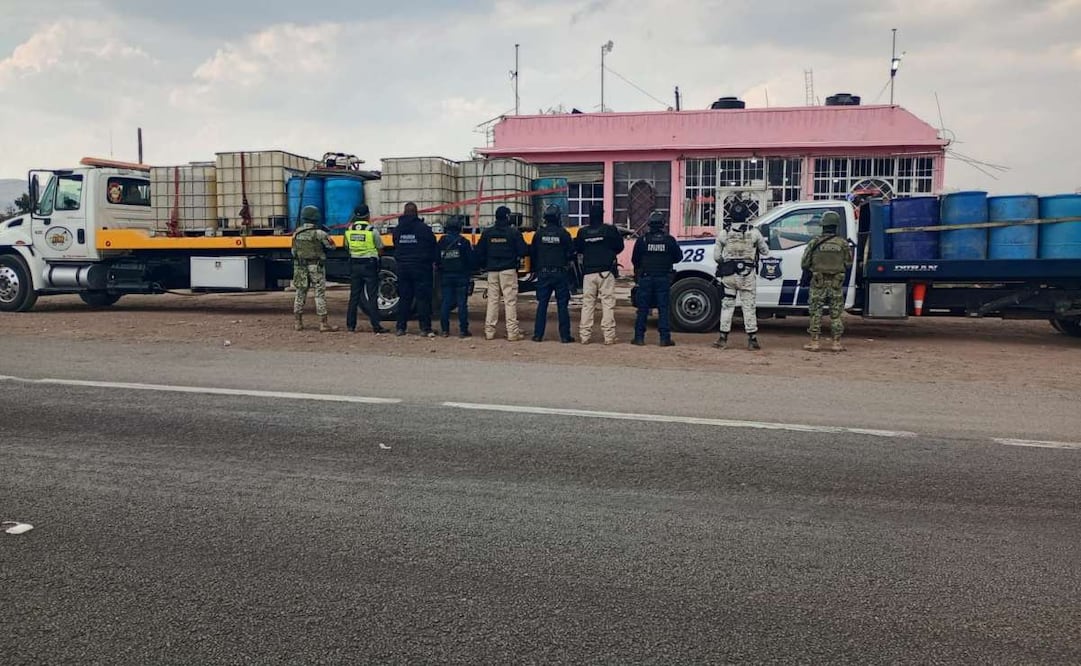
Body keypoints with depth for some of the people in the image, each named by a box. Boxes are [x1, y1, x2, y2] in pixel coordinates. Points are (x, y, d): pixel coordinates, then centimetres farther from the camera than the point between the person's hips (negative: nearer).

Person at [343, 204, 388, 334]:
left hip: (354, 264, 4)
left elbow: (347, 246, 13)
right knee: (372, 296, -2)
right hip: (369, 265, -4)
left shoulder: (349, 230, 2)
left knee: (354, 295, 11)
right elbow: (380, 247, 0)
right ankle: (376, 326, -4)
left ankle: (351, 325, 13)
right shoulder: (372, 231, -10)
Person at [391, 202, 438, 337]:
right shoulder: (424, 228, -10)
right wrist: (433, 261, 11)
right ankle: (425, 328, -4)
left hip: (403, 268, 4)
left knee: (404, 298, 11)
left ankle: (400, 327, 12)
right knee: (423, 298, -1)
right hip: (421, 268, -4)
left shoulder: (397, 230, 4)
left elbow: (396, 247, 12)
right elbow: (433, 247, -3)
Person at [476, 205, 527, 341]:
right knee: (510, 301, -1)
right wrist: (516, 256, 13)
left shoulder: (487, 233, 4)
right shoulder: (514, 232, -7)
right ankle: (512, 332, -3)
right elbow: (523, 251, -8)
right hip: (508, 270, -4)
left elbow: (479, 252, 5)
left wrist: (484, 266, 19)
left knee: (492, 300, 9)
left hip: (492, 271, 4)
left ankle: (489, 331, 10)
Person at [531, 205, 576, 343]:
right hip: (560, 273, -2)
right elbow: (571, 253, -4)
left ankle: (538, 335, 6)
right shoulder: (563, 233, -7)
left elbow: (532, 254, 7)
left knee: (542, 304, 7)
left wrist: (536, 268, 21)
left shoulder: (539, 234, 1)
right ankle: (565, 335, 3)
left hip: (543, 273, 2)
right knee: (562, 305, 3)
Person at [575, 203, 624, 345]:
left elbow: (578, 249, 13)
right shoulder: (610, 230, -5)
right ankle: (609, 336, -4)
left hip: (588, 273, 3)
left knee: (587, 304, 8)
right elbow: (619, 247, 4)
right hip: (606, 271, -3)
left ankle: (585, 335, 6)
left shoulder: (583, 232, 2)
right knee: (608, 303, -1)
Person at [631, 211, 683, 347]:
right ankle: (665, 338, 1)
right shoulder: (670, 240, -2)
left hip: (645, 278, 0)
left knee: (642, 309, 5)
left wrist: (638, 271, 21)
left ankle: (639, 337, 5)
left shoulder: (642, 240, -3)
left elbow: (634, 260, 2)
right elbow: (678, 257, 7)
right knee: (663, 309, 3)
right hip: (663, 278, 0)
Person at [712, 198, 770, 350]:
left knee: (727, 305, 8)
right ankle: (752, 339, 6)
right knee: (749, 306, 5)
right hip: (748, 275, 0)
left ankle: (723, 339, 7)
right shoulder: (754, 232, -2)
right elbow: (765, 252, 7)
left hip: (728, 275, 1)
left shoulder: (724, 232, -1)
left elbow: (716, 255, 0)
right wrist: (764, 244, 27)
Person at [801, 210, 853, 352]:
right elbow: (848, 264, 4)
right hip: (837, 283, 1)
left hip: (818, 282, -1)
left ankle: (814, 342, 6)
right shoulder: (843, 243, -2)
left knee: (816, 312, 6)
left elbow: (804, 264, -2)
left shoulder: (815, 242, -4)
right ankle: (837, 342, 9)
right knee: (836, 313, 7)